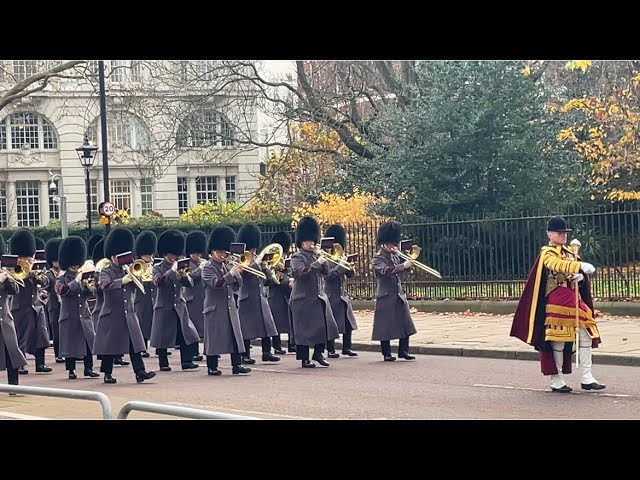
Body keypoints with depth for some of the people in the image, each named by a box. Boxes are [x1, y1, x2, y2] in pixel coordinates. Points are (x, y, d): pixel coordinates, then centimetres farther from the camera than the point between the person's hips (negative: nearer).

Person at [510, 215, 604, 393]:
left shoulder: (570, 253, 17)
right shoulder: (547, 253, -8)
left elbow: (578, 271, 16)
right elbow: (559, 265, -28)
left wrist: (580, 275, -10)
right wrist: (581, 266, -42)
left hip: (574, 298, 7)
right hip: (556, 301, -7)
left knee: (586, 335, 1)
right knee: (558, 338, -2)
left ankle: (586, 378, 6)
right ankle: (556, 380, 9)